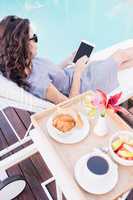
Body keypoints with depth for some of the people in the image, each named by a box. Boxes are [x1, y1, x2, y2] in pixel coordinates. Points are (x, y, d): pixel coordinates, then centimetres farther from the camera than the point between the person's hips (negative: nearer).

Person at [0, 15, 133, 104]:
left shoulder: (27, 63, -13)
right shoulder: (36, 82, -38)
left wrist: (70, 59, 0)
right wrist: (78, 72, -26)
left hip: (73, 75, 7)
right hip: (84, 85, -7)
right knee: (122, 55, 11)